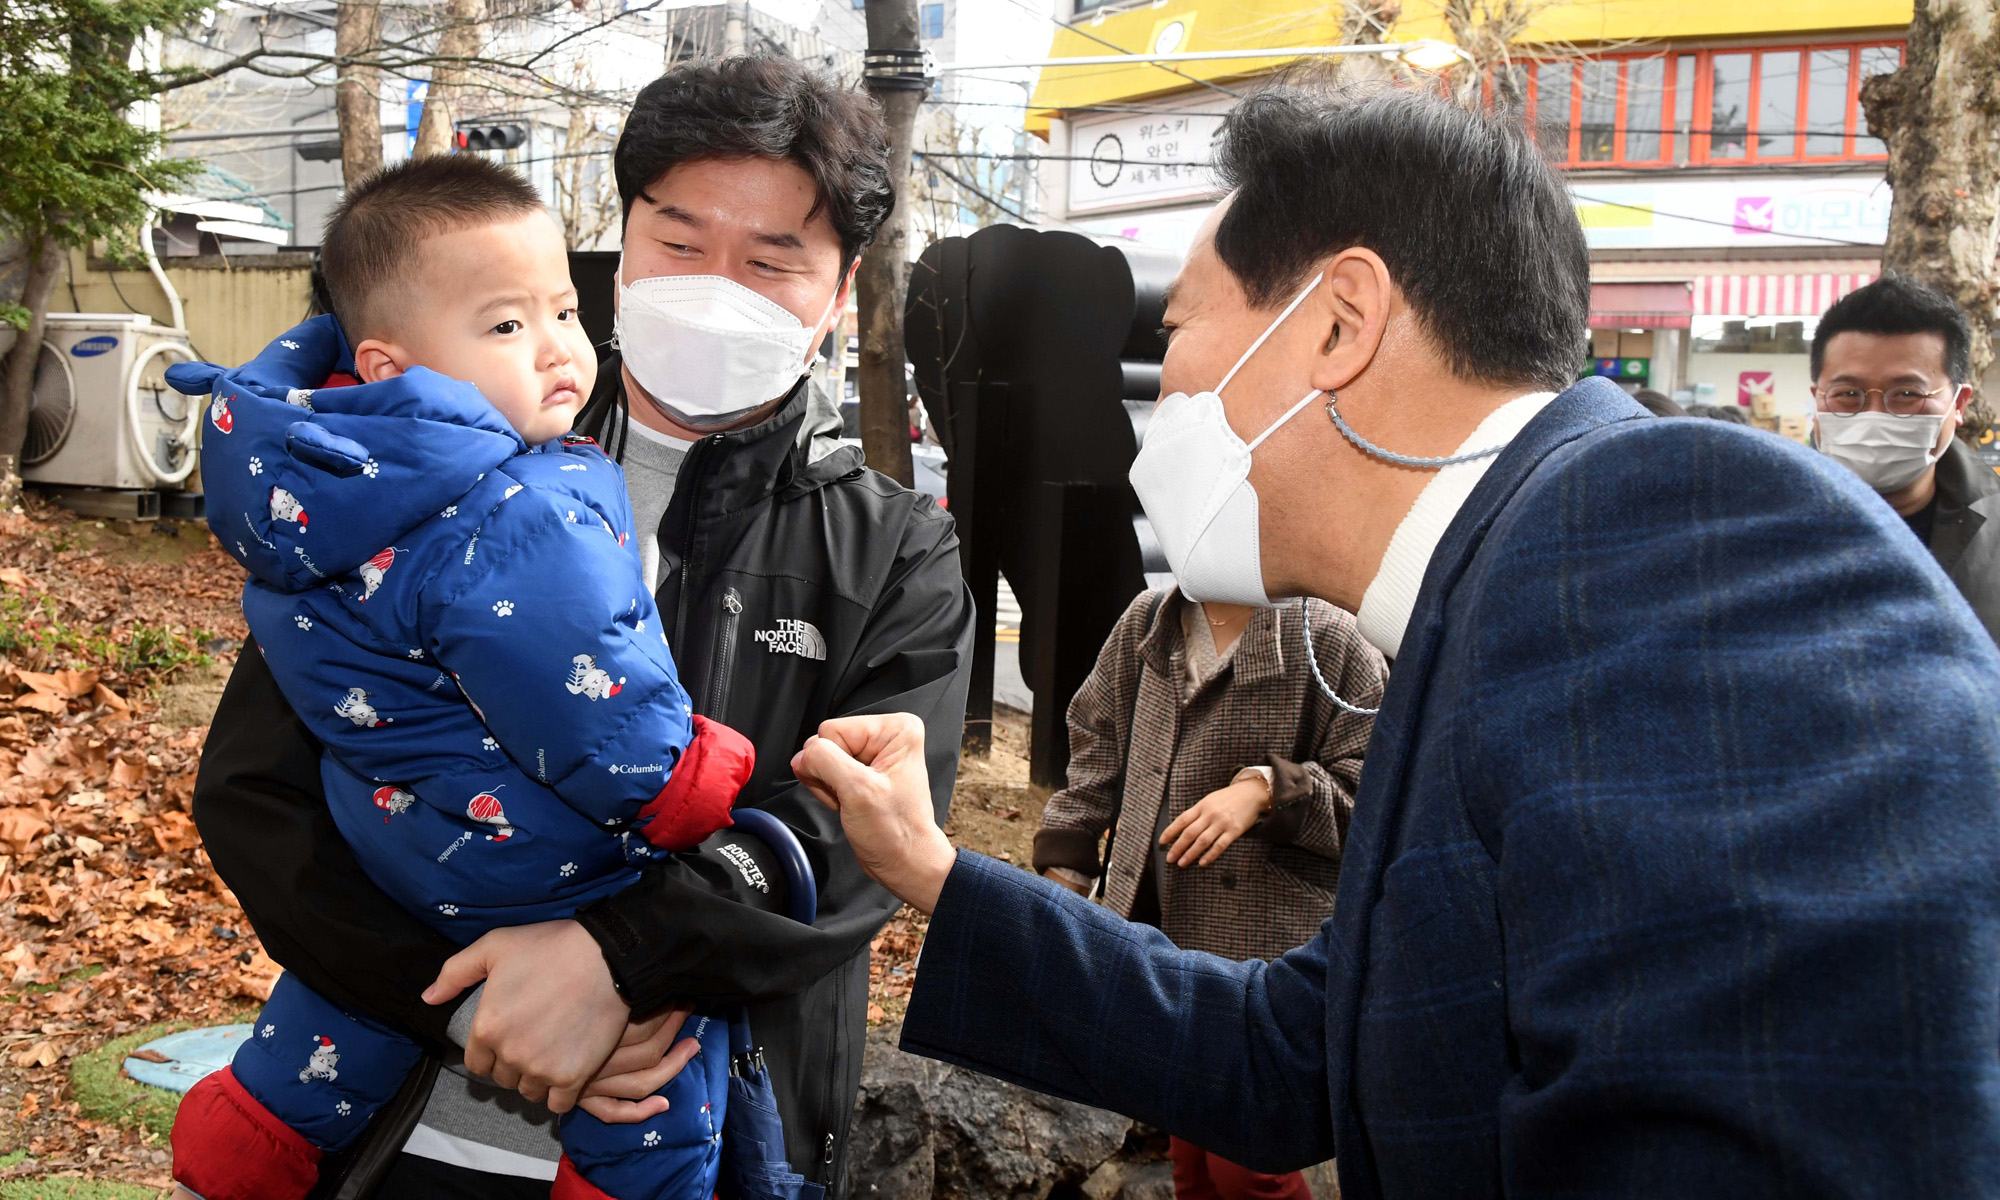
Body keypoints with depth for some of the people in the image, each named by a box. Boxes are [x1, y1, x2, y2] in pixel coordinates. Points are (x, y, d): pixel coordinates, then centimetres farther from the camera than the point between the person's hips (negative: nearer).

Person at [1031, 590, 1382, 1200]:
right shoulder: (1146, 623, 8)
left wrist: (1266, 789, -24)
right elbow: (1098, 743, 17)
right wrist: (1066, 864, 13)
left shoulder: (1330, 640, -9)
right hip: (1155, 926, 5)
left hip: (1266, 944, -5)